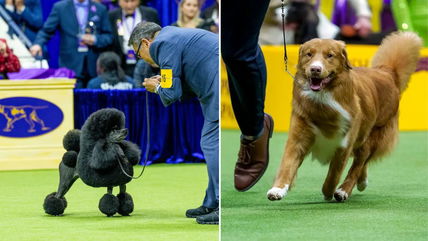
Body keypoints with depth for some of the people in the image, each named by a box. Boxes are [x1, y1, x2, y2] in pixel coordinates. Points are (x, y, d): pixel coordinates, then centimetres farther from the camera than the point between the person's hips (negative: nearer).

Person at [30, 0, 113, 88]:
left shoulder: (100, 9, 9)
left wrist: (95, 40, -9)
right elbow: (46, 31, 1)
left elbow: (108, 36, 11)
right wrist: (38, 43, -19)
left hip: (93, 67, 2)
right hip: (70, 65, -2)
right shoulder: (60, 7, 5)